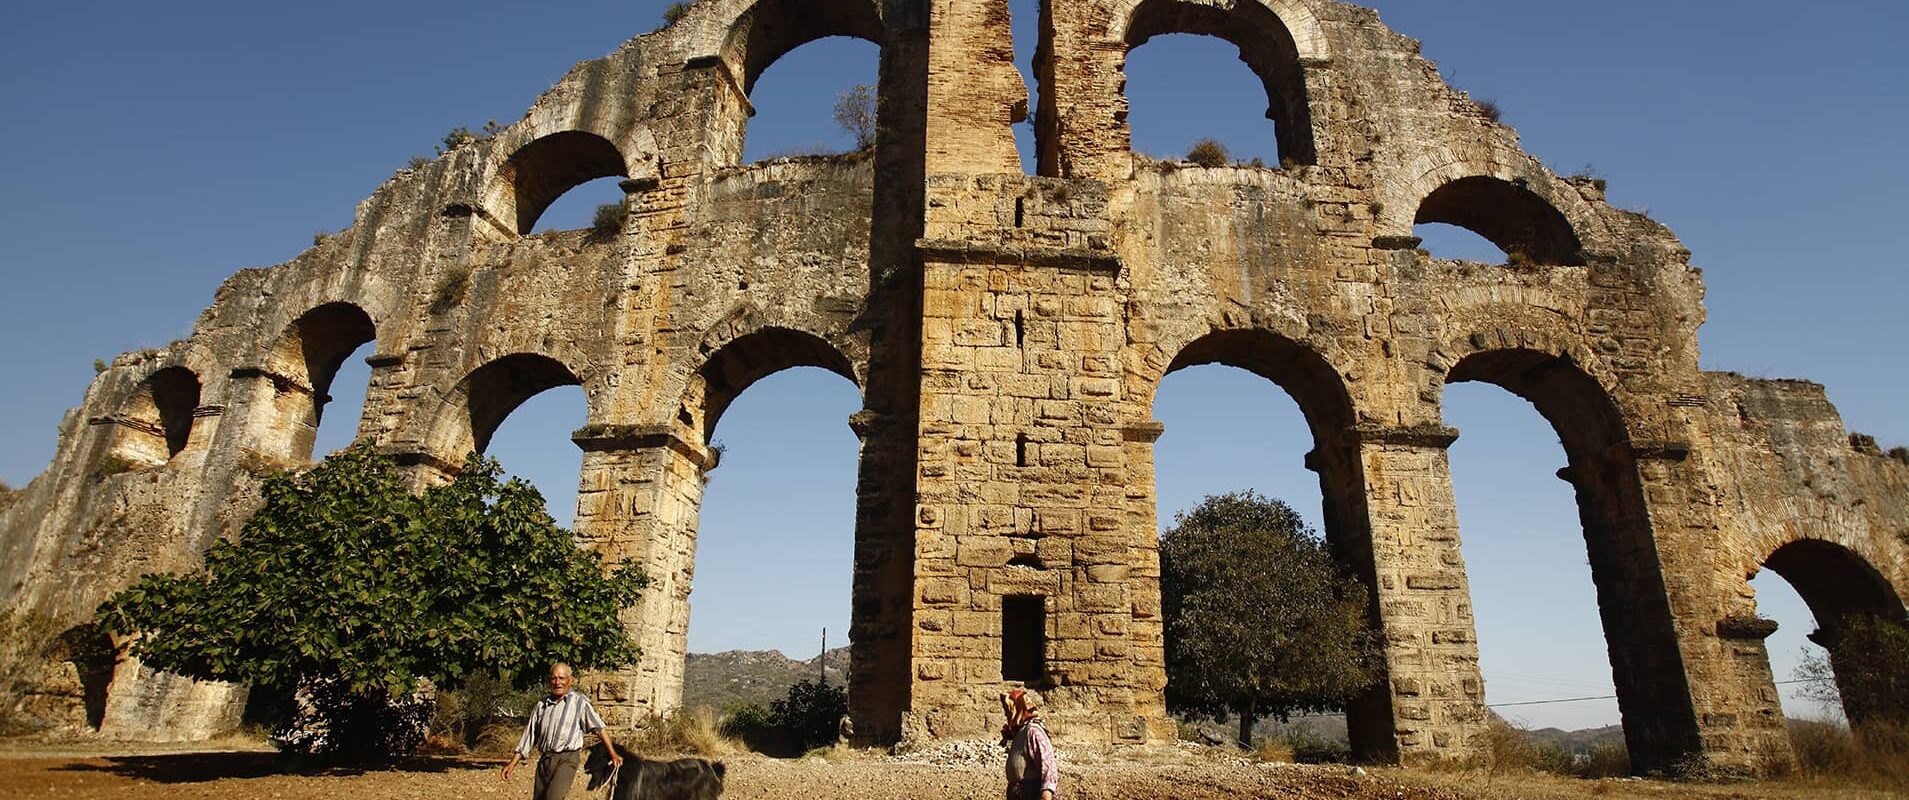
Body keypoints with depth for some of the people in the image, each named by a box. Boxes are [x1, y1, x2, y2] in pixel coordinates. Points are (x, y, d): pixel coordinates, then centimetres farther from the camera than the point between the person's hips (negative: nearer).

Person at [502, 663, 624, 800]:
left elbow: (599, 728, -1)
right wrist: (513, 763, 10)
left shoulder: (579, 701, -2)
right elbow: (529, 735, 16)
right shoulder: (541, 705, 12)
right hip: (544, 759, 5)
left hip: (567, 758, -5)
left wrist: (613, 754, -1)